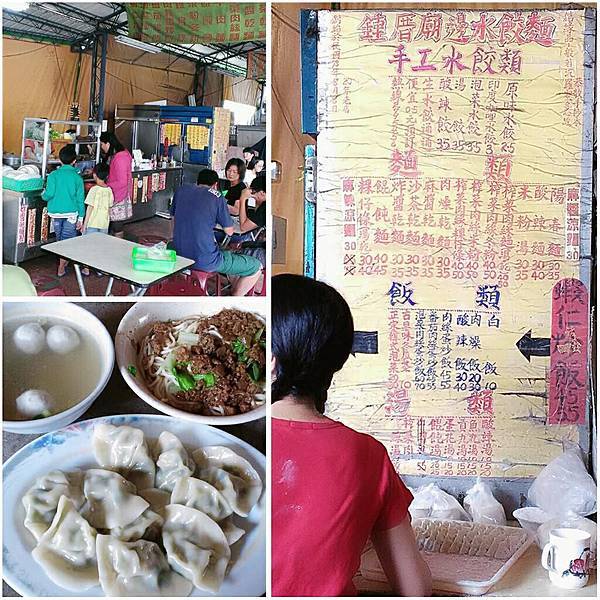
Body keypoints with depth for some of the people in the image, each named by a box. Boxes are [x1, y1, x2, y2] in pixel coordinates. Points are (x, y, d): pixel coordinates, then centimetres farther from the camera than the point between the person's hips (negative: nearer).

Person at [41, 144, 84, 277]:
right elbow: (80, 199, -3)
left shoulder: (53, 175, -6)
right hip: (71, 213, -1)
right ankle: (61, 267, 1)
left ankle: (63, 261, 33)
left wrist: (43, 194, 12)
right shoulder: (77, 177, -4)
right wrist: (81, 218, 2)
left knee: (59, 238, 18)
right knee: (67, 240, 3)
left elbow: (49, 194, -12)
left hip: (56, 212, 1)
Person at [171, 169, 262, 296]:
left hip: (179, 256, 7)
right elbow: (229, 231, 0)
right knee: (255, 267, 8)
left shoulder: (181, 190, 6)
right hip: (205, 262, -7)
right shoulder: (216, 196, -8)